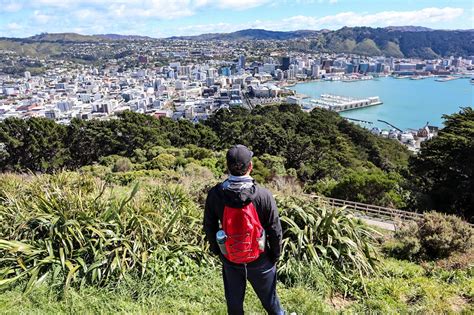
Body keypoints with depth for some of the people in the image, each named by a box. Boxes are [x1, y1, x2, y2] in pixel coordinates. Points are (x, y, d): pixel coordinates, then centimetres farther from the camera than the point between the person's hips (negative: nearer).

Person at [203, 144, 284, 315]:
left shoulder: (215, 194, -16)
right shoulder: (263, 195, -22)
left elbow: (209, 226, -3)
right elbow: (275, 229, -13)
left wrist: (216, 249, 13)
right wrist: (276, 254, 4)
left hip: (230, 258, 2)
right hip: (259, 259, -1)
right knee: (269, 299, 22)